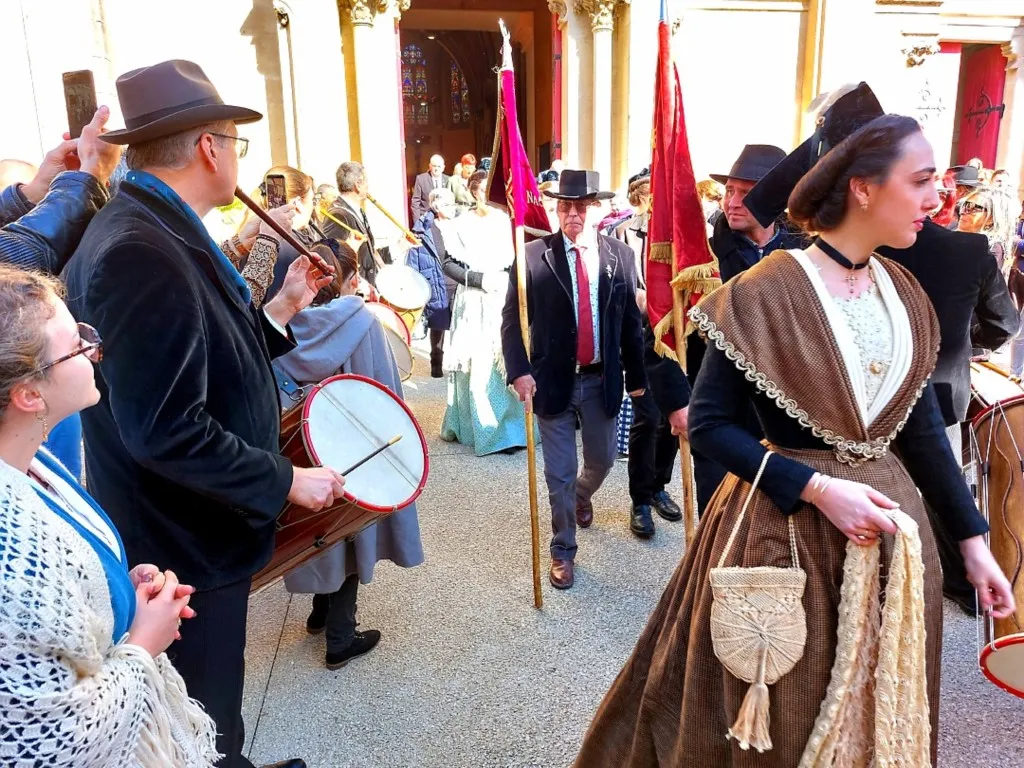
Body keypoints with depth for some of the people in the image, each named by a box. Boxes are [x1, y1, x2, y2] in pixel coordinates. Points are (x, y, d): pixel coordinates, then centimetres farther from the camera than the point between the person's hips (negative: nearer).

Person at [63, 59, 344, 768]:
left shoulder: (151, 232, 5)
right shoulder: (143, 254, -27)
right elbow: (164, 431, -29)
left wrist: (283, 307, 6)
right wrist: (285, 481, -20)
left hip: (189, 528, 9)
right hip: (185, 546, -9)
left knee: (209, 709, 27)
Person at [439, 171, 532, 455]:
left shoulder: (505, 220, 6)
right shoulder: (461, 223, 2)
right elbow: (449, 263, -2)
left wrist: (503, 277, -10)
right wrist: (478, 279, -13)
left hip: (504, 297, 1)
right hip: (473, 301, -1)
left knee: (506, 361, -1)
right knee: (476, 363, -1)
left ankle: (511, 424, 8)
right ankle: (479, 426, 9)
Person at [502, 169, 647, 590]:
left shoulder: (620, 255, -2)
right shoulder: (533, 255, -9)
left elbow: (630, 321, 3)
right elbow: (512, 319, -7)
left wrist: (636, 377, 6)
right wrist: (519, 372, -20)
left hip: (601, 381, 3)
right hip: (554, 380, -2)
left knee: (602, 459, 21)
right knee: (559, 472, 6)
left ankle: (581, 496, 56)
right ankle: (563, 551, 25)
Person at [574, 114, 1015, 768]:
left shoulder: (903, 292, 4)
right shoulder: (767, 293, -16)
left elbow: (921, 426, 9)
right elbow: (709, 423, -15)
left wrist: (973, 539, 8)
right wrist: (818, 488, -22)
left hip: (888, 523, 6)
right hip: (789, 529, -6)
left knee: (881, 713, 22)